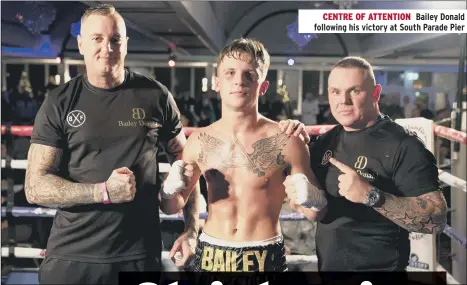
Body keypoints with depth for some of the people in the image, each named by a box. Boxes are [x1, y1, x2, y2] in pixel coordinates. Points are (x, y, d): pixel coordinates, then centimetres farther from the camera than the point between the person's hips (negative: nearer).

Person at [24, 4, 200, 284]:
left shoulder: (156, 96, -1)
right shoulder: (60, 103, -2)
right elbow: (35, 187, -5)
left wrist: (191, 229, -3)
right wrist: (103, 192, -18)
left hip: (140, 255, 0)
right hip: (71, 254, 0)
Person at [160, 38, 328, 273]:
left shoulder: (285, 141, -12)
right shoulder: (199, 141, -4)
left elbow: (316, 214, -2)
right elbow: (171, 208, 9)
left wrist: (310, 198, -24)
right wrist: (171, 189, -13)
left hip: (264, 259, -2)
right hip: (209, 256, 3)